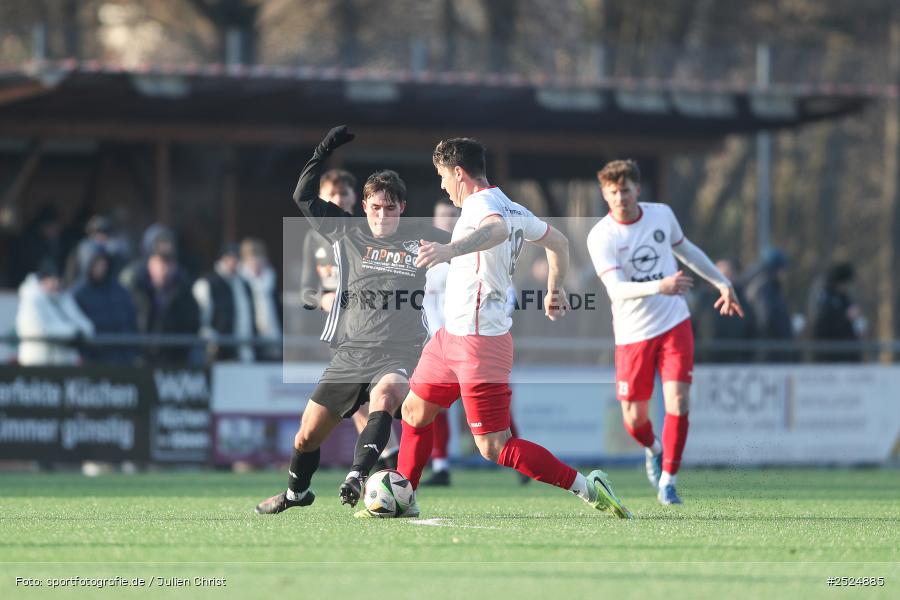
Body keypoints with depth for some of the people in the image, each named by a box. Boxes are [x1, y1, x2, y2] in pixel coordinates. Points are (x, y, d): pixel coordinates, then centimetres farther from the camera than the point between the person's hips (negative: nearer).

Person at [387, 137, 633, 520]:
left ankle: (586, 487, -9)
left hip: (479, 341, -10)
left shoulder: (481, 204, -17)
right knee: (414, 412, 20)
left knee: (494, 448, -10)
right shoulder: (513, 209, 12)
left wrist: (450, 249, -58)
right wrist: (555, 289, 40)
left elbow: (497, 230, -43)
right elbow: (558, 241, 26)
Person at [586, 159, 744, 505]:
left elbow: (686, 250, 20)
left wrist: (722, 283, 25)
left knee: (678, 403, -13)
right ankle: (653, 449, 39)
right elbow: (616, 289, -28)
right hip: (633, 334, -2)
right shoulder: (601, 237, -15)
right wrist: (659, 287, -44)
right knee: (635, 418, 4)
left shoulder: (662, 215, -1)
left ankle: (667, 481, 1)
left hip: (674, 324, 2)